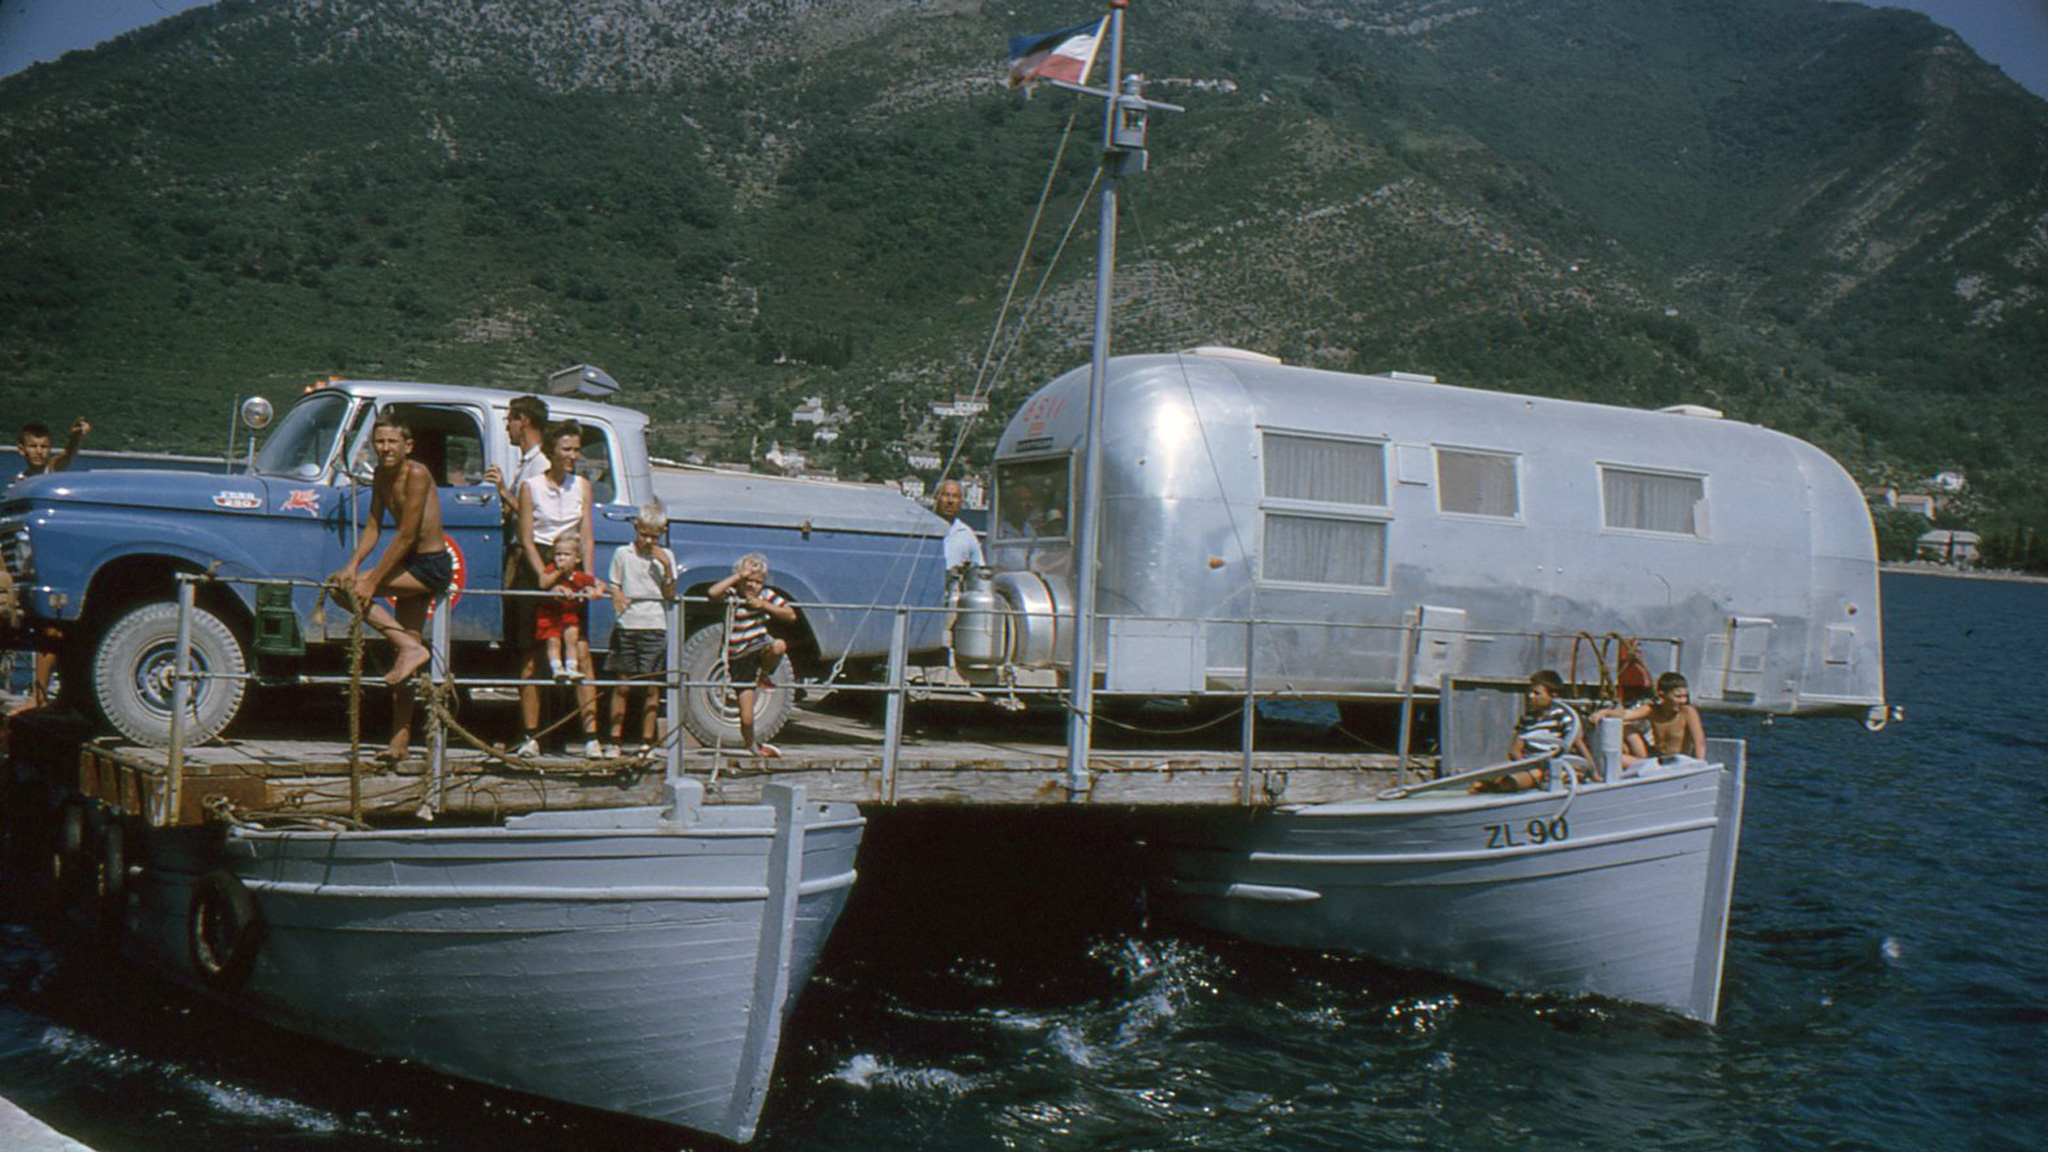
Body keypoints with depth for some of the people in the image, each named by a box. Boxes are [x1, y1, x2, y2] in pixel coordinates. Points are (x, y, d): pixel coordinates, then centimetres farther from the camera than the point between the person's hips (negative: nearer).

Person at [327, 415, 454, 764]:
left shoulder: (416, 474, -18)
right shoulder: (381, 476, 7)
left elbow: (406, 536, -21)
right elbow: (373, 528, 4)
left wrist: (371, 581, -21)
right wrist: (353, 565, -13)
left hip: (432, 566, -9)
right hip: (412, 566, 9)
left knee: (350, 588, -18)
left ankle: (410, 647, -11)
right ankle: (401, 741, 17)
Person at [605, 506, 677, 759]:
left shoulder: (666, 556, 7)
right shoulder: (623, 554, 7)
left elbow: (670, 595, 3)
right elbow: (614, 587, 8)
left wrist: (667, 567, -9)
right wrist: (617, 599, -14)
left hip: (654, 626, 0)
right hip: (626, 624, 0)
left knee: (650, 686, 1)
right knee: (622, 684, 0)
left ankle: (647, 742, 6)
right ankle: (615, 740, 4)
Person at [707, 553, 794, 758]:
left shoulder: (766, 595, 1)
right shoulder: (732, 594, -8)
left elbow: (791, 616, -3)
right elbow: (712, 593, -29)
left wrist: (764, 605, -14)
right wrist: (737, 576, -23)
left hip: (760, 647, 2)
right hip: (739, 658, -2)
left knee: (779, 645, -38)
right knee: (746, 718, -6)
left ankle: (765, 676, -6)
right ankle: (751, 745, 26)